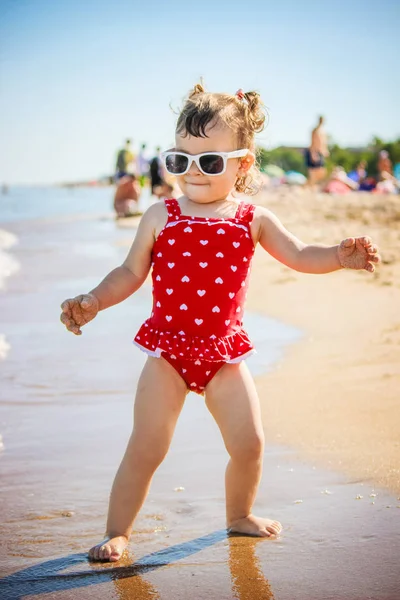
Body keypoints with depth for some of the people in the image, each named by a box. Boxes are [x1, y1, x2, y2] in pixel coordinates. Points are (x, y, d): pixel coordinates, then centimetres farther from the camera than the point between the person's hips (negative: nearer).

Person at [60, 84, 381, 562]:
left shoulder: (253, 220, 2)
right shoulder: (160, 217, -1)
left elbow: (298, 256, 6)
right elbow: (131, 273, 4)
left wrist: (340, 255, -11)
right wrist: (92, 302, -9)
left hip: (224, 351, 2)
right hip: (168, 350, -2)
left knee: (249, 442, 6)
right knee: (146, 447, -4)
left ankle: (239, 515, 33)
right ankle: (117, 532, 12)